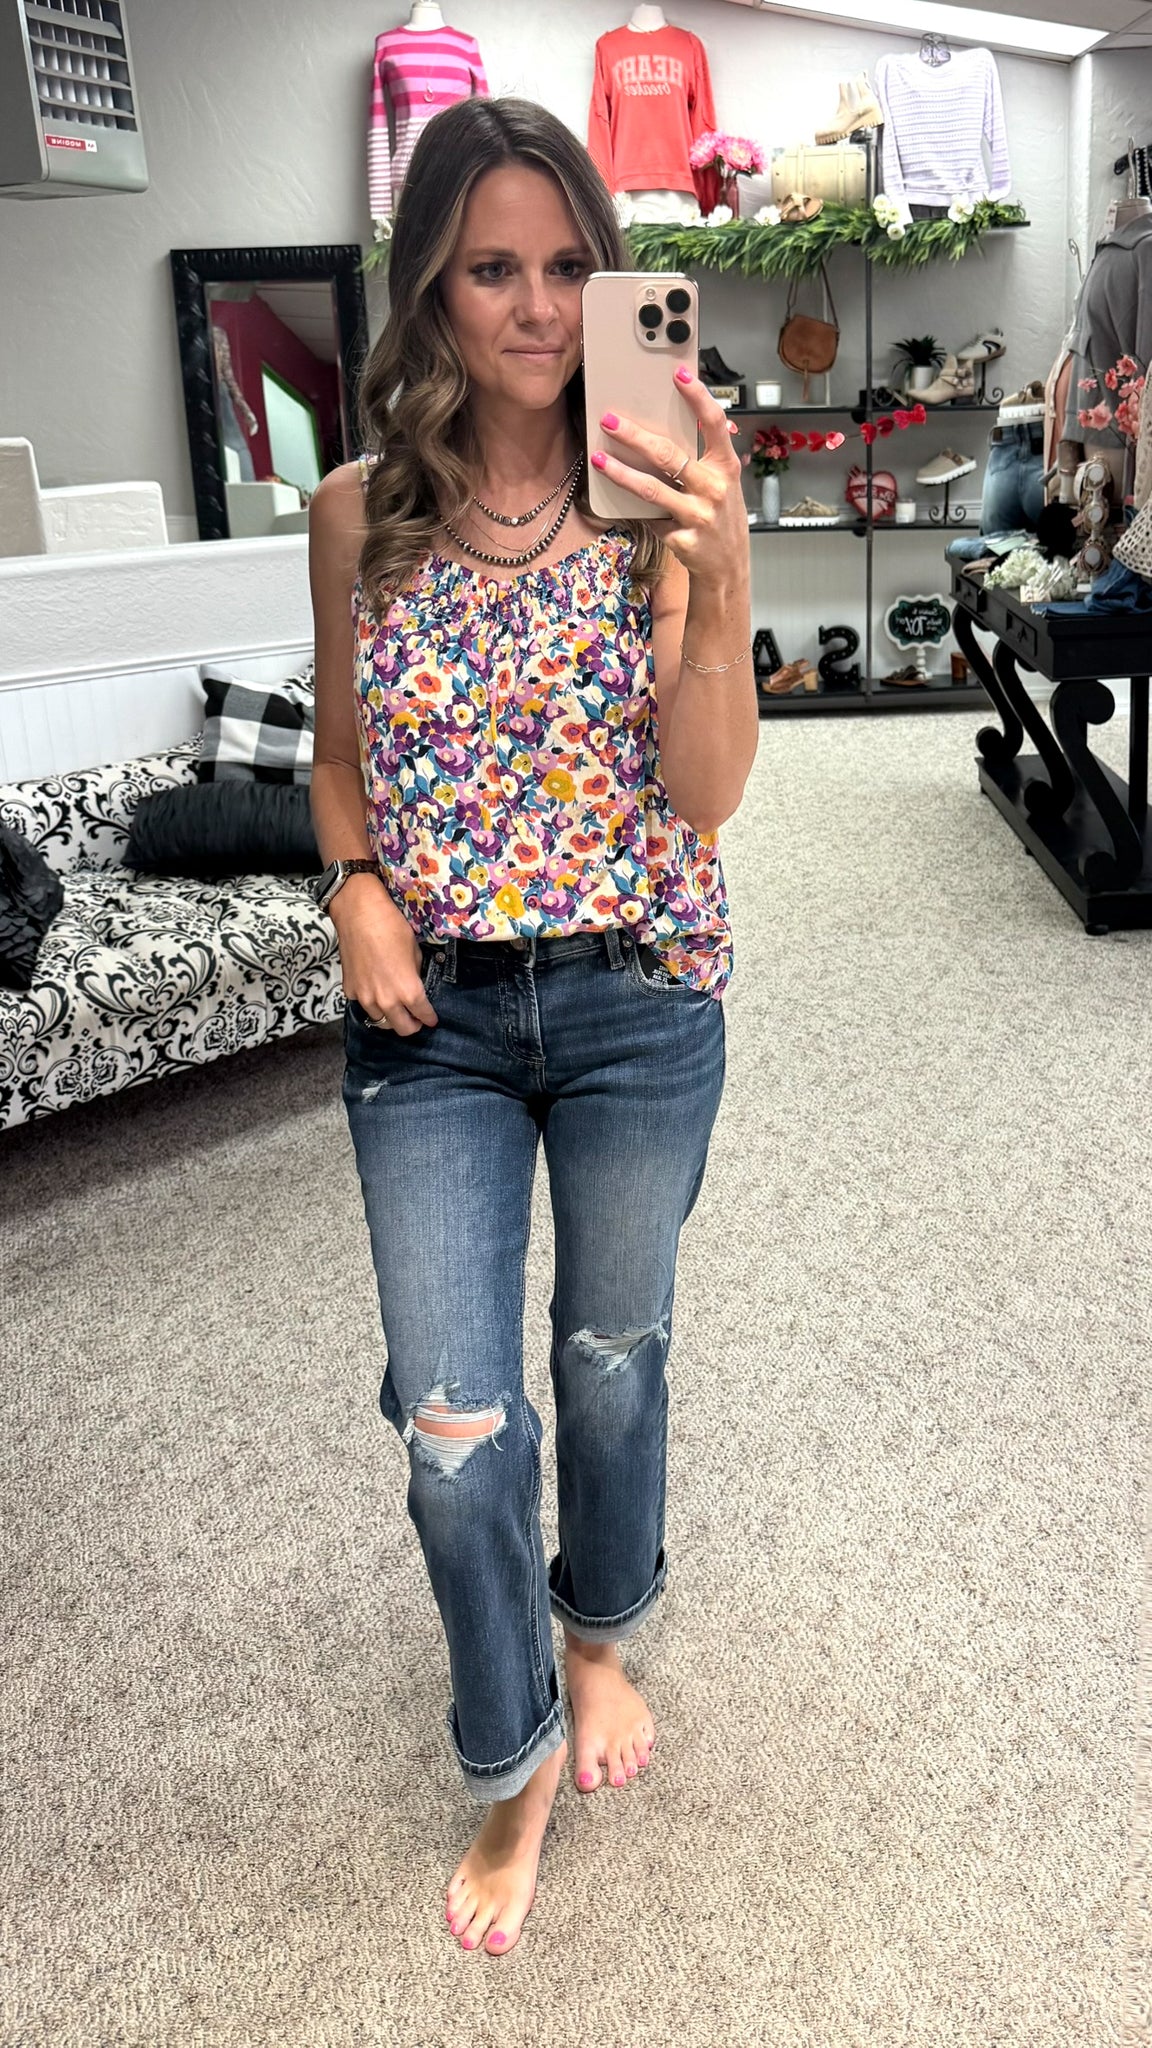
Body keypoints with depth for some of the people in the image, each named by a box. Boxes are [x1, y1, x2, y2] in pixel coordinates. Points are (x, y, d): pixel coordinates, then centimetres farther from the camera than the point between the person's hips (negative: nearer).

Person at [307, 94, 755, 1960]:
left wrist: (720, 573, -27)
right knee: (453, 1422, 3)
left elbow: (705, 797, -13)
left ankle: (600, 1633, 49)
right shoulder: (360, 513, -1)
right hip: (432, 1018, 1)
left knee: (614, 1354, 18)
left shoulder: (656, 503, -7)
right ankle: (514, 1763, 31)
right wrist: (358, 887, -9)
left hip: (638, 1000, -1)